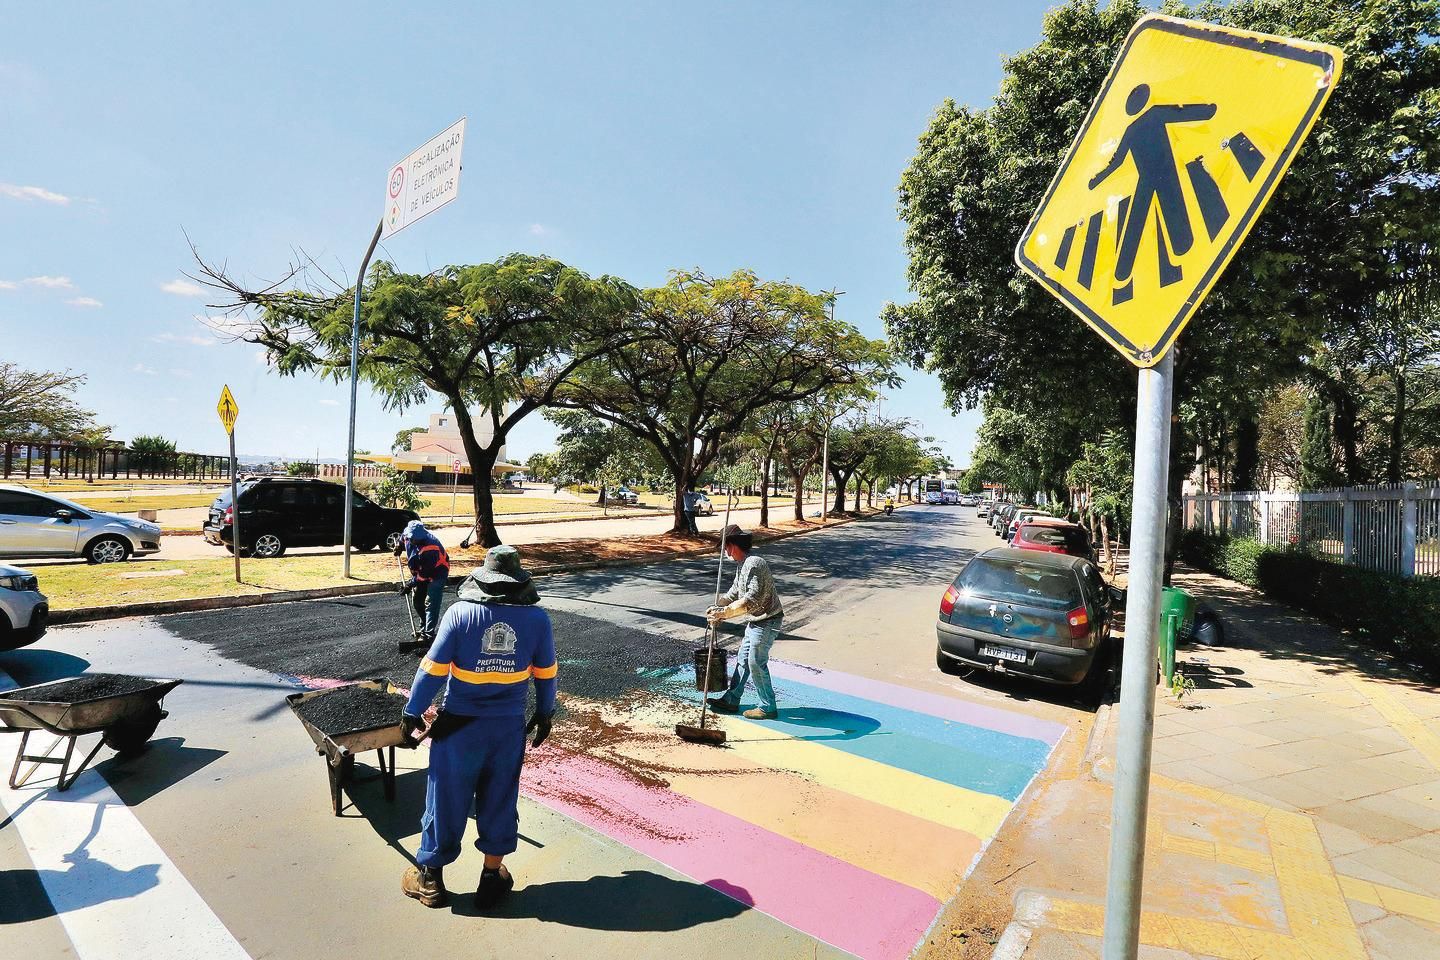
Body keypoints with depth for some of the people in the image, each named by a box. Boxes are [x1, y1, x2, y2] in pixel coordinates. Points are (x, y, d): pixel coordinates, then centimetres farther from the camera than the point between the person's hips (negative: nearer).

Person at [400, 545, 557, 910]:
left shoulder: (460, 612, -11)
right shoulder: (537, 618, -6)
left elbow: (433, 668, -9)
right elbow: (546, 673, 3)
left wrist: (412, 712, 3)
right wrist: (544, 714, 16)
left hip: (459, 725, -1)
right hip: (509, 726, 1)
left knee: (446, 799, 15)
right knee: (500, 801, 16)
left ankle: (429, 877, 31)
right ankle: (493, 876, 30)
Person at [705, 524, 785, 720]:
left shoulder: (754, 563, -24)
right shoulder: (742, 563, 10)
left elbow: (752, 599, -32)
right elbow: (734, 592, 19)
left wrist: (724, 612, -32)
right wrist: (718, 608, 6)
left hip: (766, 622, -10)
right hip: (755, 621, 10)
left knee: (756, 663, -2)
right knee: (743, 660, 16)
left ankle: (768, 708, 13)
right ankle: (731, 700, 27)